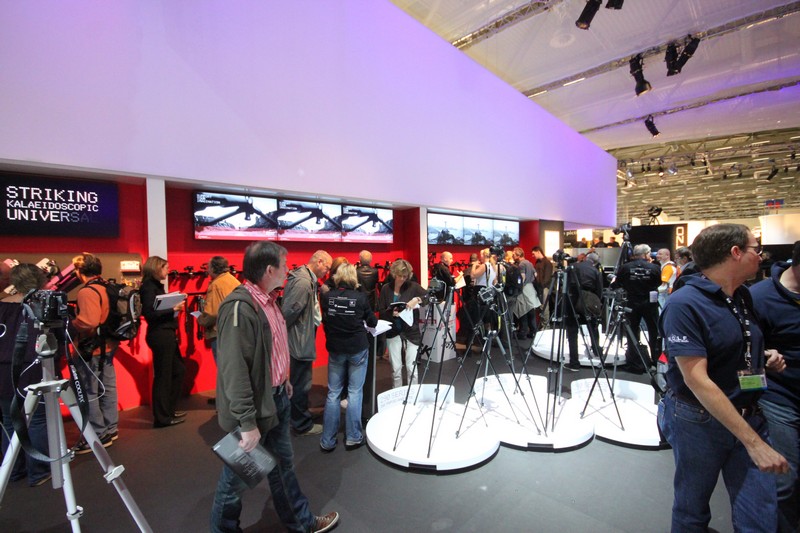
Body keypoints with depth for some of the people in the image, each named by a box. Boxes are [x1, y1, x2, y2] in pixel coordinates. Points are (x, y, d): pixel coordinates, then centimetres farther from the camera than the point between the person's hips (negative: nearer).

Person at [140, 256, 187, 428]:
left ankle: (169, 409, 30)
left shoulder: (156, 285, 15)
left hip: (166, 334, 10)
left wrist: (174, 307, 1)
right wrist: (173, 309, -20)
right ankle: (162, 417, 13)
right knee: (163, 375, 1)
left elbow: (161, 309, 13)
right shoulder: (149, 286, -12)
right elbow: (150, 313, -22)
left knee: (178, 371, 17)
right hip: (160, 336, -10)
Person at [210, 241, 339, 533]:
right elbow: (234, 370, -27)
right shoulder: (240, 307, -26)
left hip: (277, 398, 9)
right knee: (238, 475, 14)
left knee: (283, 464, 23)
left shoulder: (268, 299, 4)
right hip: (254, 407, -9)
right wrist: (247, 423, -24)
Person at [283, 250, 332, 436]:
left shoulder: (308, 279, 7)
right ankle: (302, 425, 23)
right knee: (301, 384, 6)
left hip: (303, 339, 11)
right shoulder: (303, 282, -25)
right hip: (300, 341, -11)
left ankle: (298, 416, 42)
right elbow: (288, 312, -26)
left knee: (300, 381, 24)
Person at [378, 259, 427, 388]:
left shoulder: (413, 286, -3)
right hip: (393, 333, 1)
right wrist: (391, 313, -19)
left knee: (411, 368, 3)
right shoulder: (386, 288, 1)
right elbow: (381, 312, 0)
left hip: (411, 332, -1)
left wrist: (417, 299, -24)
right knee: (396, 369, 8)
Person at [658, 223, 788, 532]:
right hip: (700, 422, -6)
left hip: (749, 416, 6)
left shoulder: (743, 296, 4)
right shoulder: (684, 305, -22)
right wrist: (753, 441, -24)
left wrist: (765, 359, 0)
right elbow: (696, 380, -25)